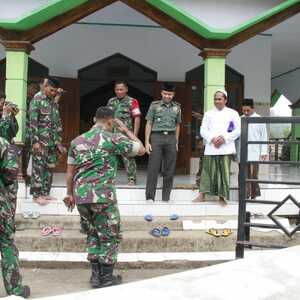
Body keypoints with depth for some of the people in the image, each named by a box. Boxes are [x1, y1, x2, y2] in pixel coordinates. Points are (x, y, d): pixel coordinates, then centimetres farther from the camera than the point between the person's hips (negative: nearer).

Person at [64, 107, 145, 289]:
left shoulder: (78, 140, 13)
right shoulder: (113, 138, -3)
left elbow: (70, 171, 15)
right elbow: (141, 150, 7)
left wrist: (70, 194, 26)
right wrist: (125, 130, 16)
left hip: (81, 196, 6)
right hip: (103, 196, -5)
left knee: (94, 232, 23)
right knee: (110, 237, 11)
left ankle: (96, 275, 25)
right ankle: (106, 279, 18)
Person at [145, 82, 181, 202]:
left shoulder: (177, 107, 12)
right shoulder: (154, 105, 4)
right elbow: (149, 124, 4)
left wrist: (176, 142, 12)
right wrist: (147, 142, -3)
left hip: (171, 138, 3)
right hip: (157, 137, -3)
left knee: (169, 170, 4)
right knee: (153, 168, -5)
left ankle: (166, 198, 13)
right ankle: (150, 197, 0)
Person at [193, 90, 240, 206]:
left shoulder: (233, 113, 11)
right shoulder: (208, 113, 16)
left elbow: (238, 130, 2)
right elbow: (203, 130, 7)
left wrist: (224, 138, -10)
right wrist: (212, 139, -10)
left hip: (226, 147, -1)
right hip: (211, 147, 1)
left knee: (224, 172, -3)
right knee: (207, 170, -2)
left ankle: (222, 196, 6)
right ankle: (202, 194, 4)